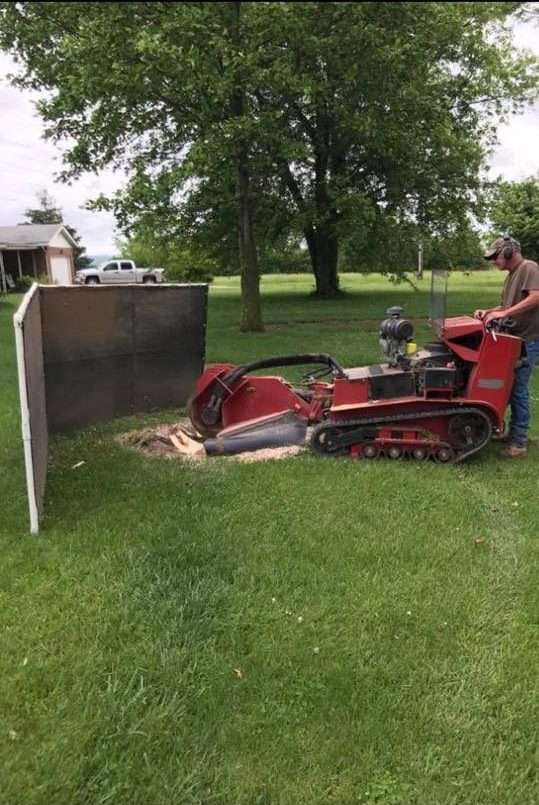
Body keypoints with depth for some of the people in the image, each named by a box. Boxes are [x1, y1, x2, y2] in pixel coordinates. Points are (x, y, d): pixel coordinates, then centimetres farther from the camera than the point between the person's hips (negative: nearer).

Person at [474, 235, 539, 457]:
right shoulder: (511, 275, 18)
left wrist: (503, 313, -26)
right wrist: (488, 312, 6)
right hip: (514, 339, 9)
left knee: (518, 389, -7)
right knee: (512, 387, 14)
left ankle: (519, 442, -1)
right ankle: (514, 432, 24)